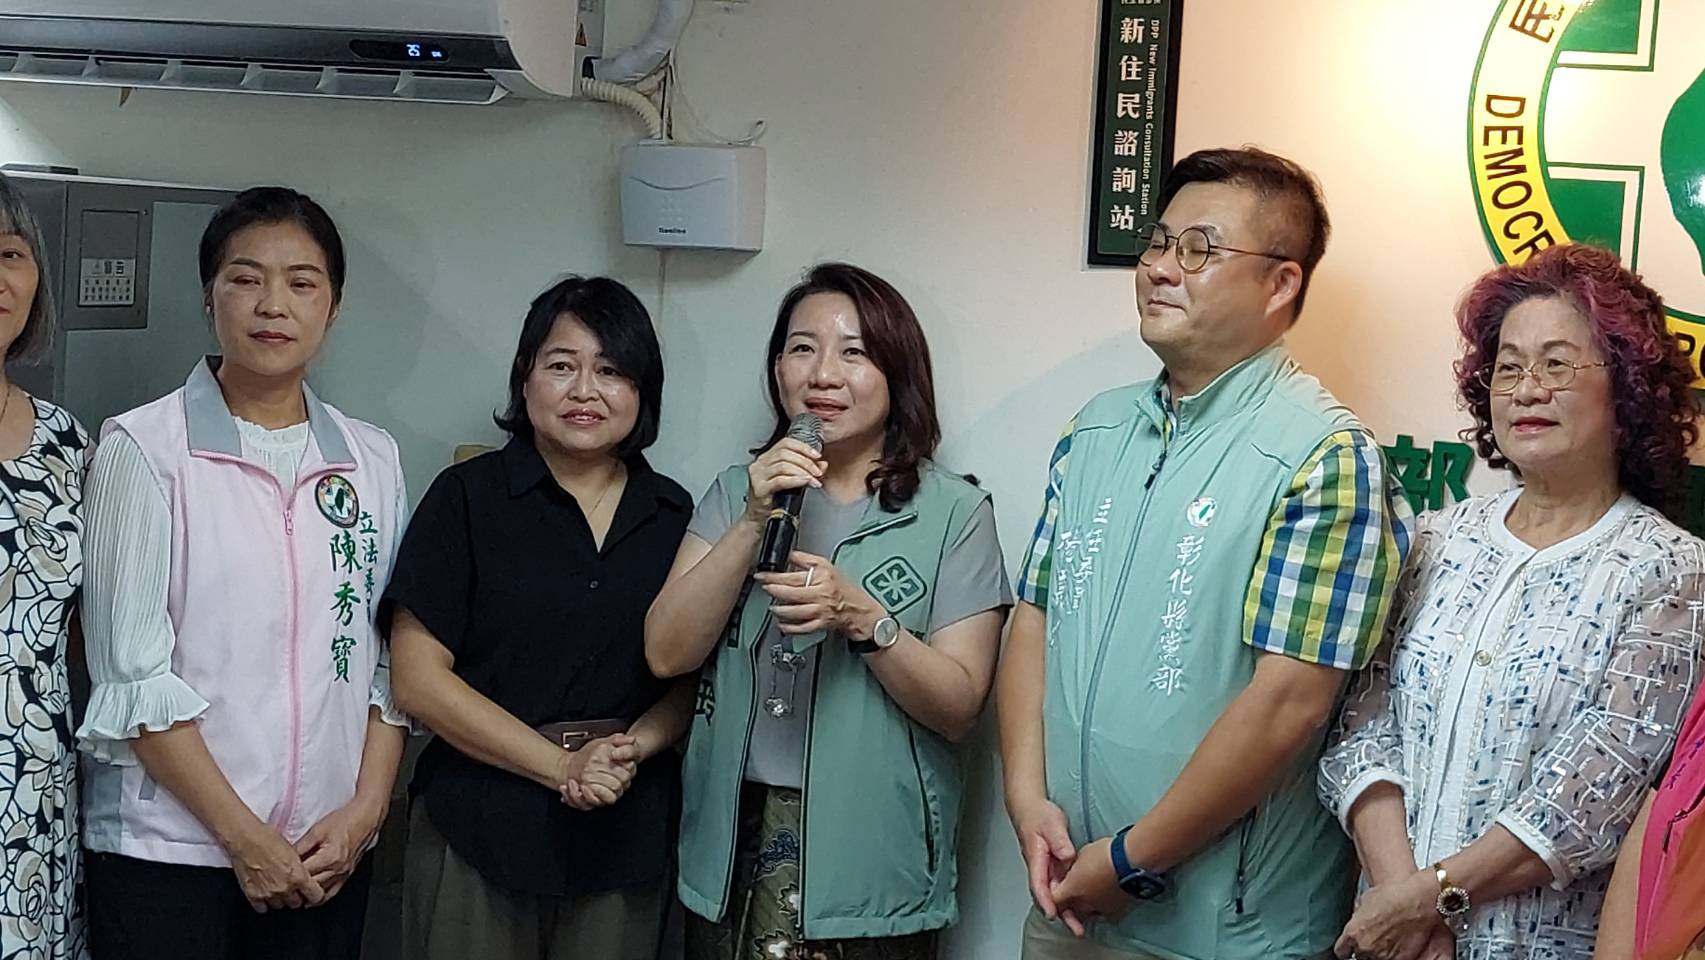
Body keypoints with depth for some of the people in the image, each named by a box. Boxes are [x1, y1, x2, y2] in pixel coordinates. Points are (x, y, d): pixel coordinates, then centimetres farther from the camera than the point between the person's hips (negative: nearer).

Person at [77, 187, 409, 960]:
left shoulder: (373, 461, 6)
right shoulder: (144, 449, -6)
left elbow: (388, 656, 7)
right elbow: (132, 673, -10)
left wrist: (366, 809, -4)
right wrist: (244, 836, -11)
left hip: (328, 856, 4)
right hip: (167, 852, -3)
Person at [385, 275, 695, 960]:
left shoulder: (673, 515, 6)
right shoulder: (467, 498, -3)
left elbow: (692, 678, 9)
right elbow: (418, 679, -9)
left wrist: (634, 749, -12)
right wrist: (563, 765, -13)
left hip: (627, 835, 3)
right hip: (479, 829, -3)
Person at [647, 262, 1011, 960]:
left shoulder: (953, 514, -4)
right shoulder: (739, 492, 5)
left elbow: (958, 708, -8)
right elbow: (666, 654, -5)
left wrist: (861, 616, -23)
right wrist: (755, 521, -15)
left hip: (871, 859, -2)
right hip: (733, 850, 3)